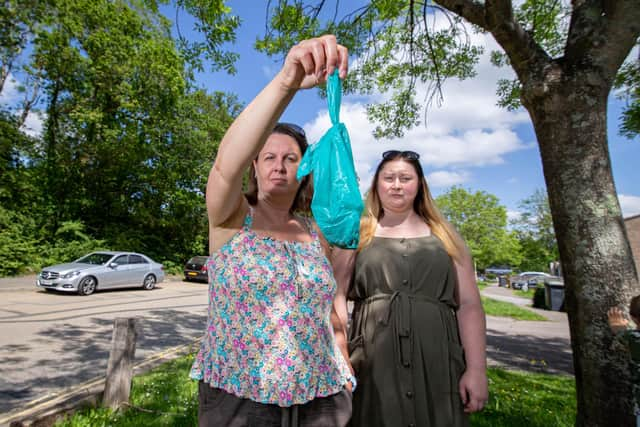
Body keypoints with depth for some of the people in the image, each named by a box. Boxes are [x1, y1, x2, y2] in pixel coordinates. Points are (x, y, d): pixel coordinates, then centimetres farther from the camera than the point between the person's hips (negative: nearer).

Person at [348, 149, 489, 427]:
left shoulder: (445, 238, 9)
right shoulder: (359, 236, 6)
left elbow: (469, 305, 4)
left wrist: (476, 369, -3)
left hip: (435, 364, 1)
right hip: (374, 364, -1)